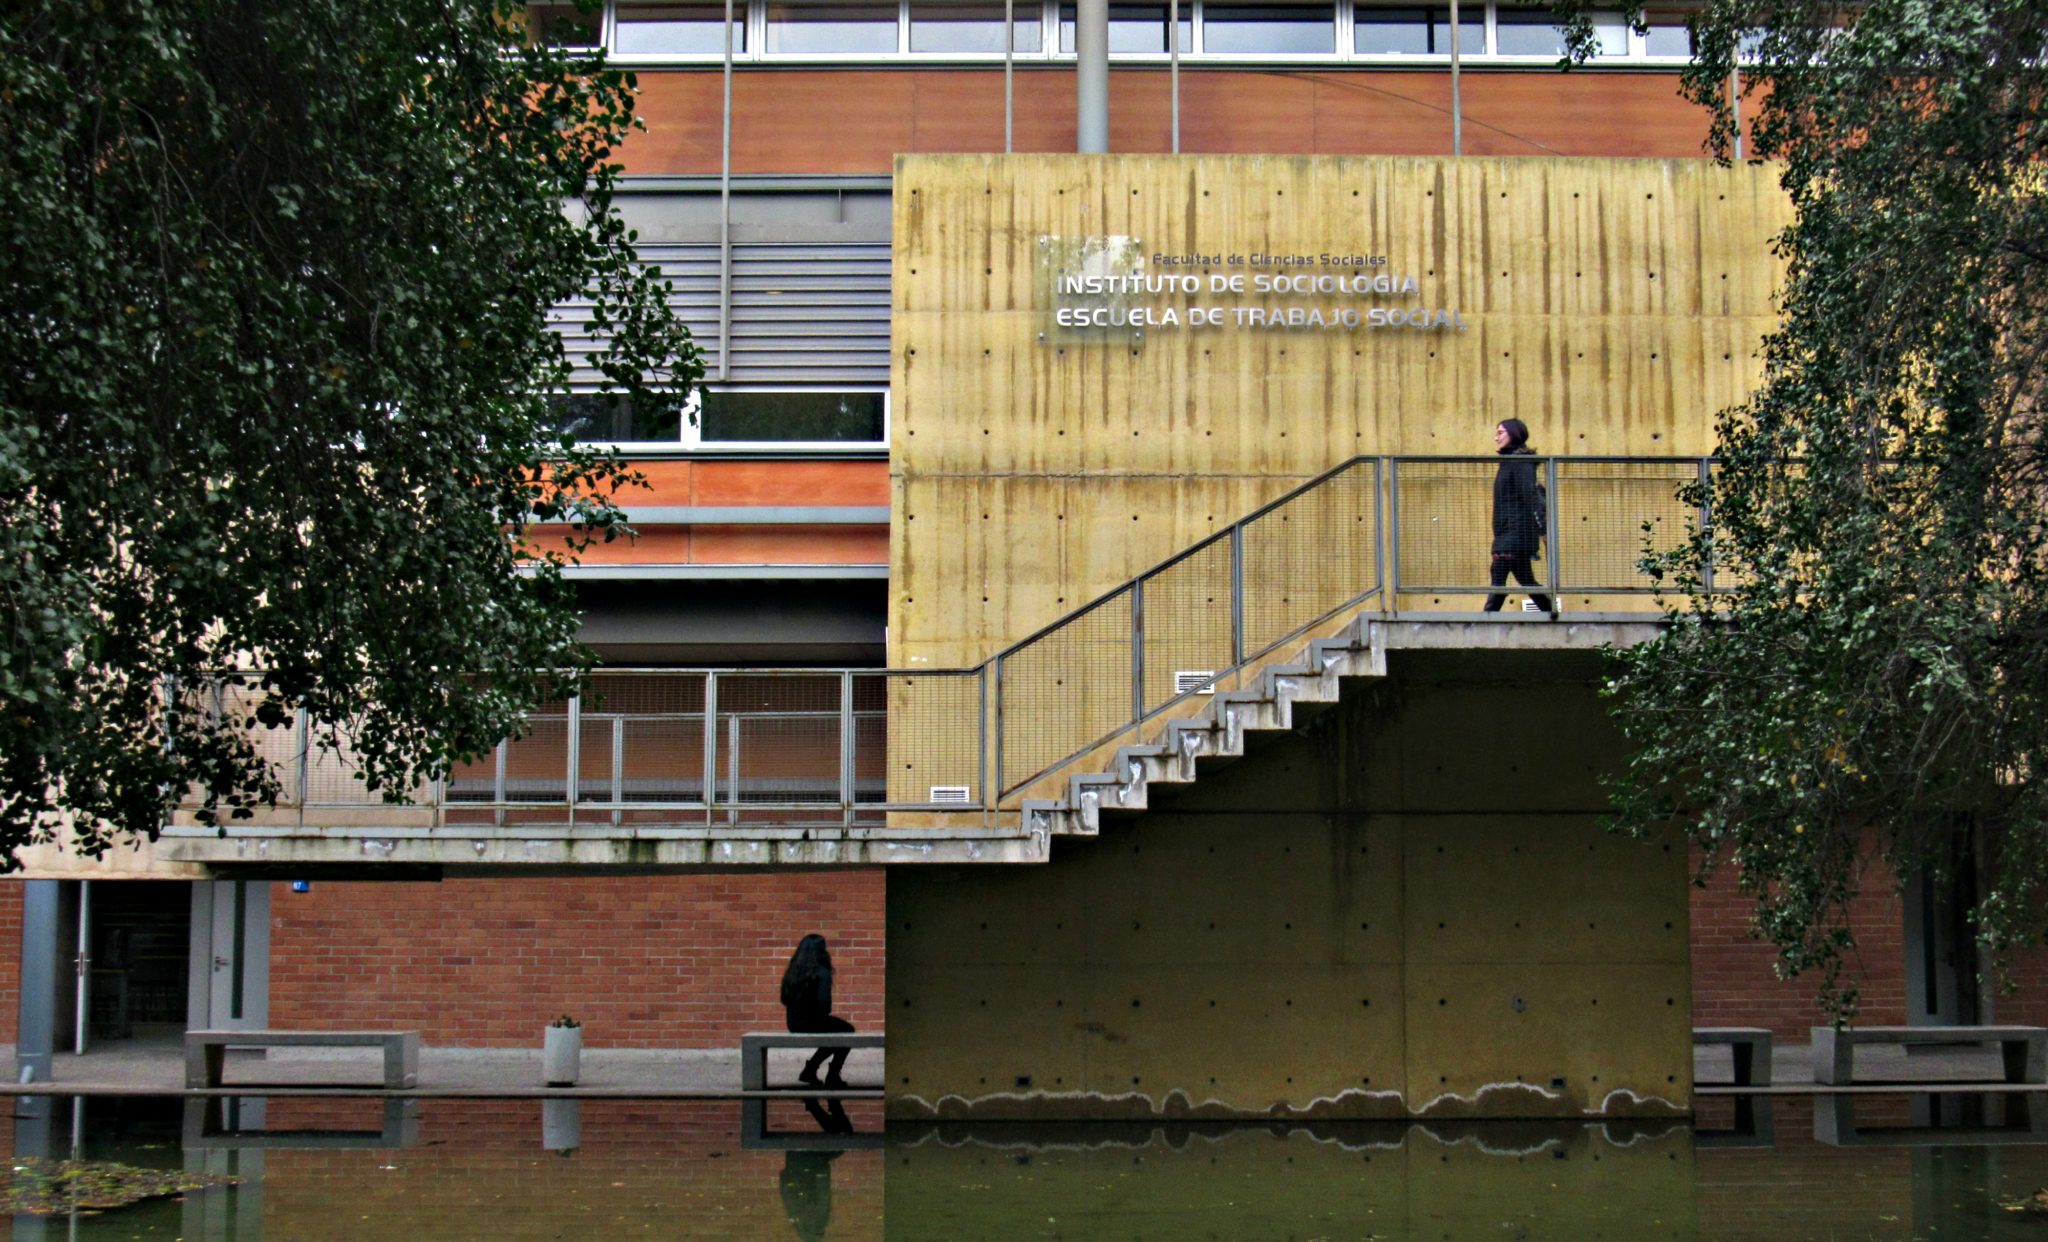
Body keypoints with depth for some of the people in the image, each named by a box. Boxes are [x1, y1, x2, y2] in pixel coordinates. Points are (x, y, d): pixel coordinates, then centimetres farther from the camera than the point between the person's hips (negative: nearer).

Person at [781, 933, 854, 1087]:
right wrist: (824, 1013, -2)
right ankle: (832, 1076, 19)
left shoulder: (792, 972, 4)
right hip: (813, 1023, -7)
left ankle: (810, 1070, 26)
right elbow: (824, 1001, -24)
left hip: (793, 1024, 7)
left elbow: (785, 999, 8)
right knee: (847, 1031, 20)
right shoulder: (822, 973, -17)